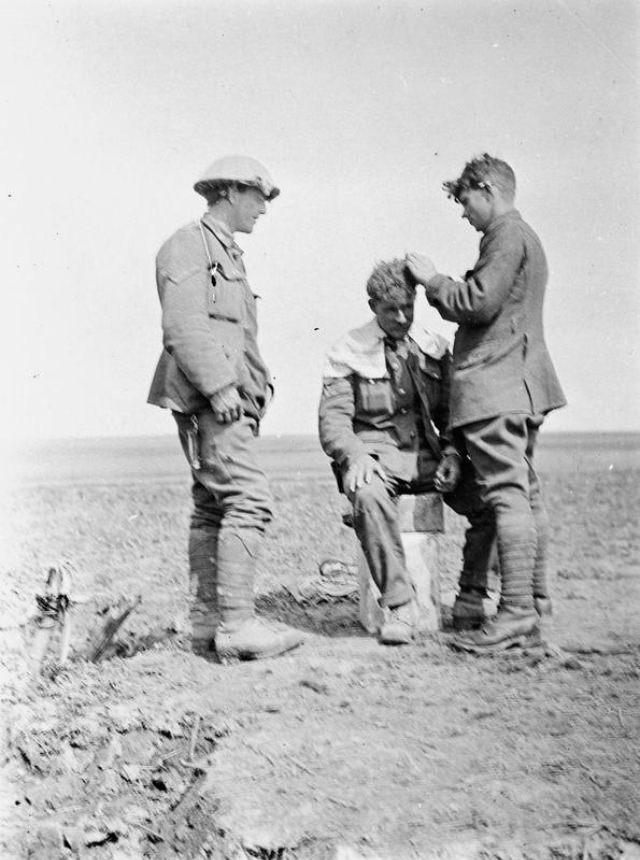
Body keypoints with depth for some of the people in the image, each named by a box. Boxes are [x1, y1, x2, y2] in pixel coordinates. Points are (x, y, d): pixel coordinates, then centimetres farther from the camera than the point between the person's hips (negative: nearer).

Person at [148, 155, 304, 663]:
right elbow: (183, 326, -17)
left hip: (228, 398, 10)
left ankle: (206, 621, 13)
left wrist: (259, 379, 16)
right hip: (207, 398, -10)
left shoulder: (228, 254, 26)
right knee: (250, 500, -16)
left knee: (213, 507, 9)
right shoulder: (189, 246, -5)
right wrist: (218, 385, -23)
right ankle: (236, 625, -17)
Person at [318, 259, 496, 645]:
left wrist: (452, 454, -6)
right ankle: (400, 605, -28)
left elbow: (451, 413, 14)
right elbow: (333, 418, -3)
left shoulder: (434, 349, 12)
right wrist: (355, 455, -23)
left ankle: (471, 596, -4)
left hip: (426, 454, 3)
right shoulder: (349, 353, 3)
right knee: (368, 495, -38)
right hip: (375, 454, -3)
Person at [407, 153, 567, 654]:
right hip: (522, 383, 11)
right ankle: (537, 606, 12)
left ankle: (516, 613, -14)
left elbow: (479, 302, -17)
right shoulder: (526, 238, 25)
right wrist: (438, 287, 15)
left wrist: (433, 280, -3)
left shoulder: (506, 234, -7)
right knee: (526, 494, 9)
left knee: (507, 495, -13)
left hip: (495, 382, -11)